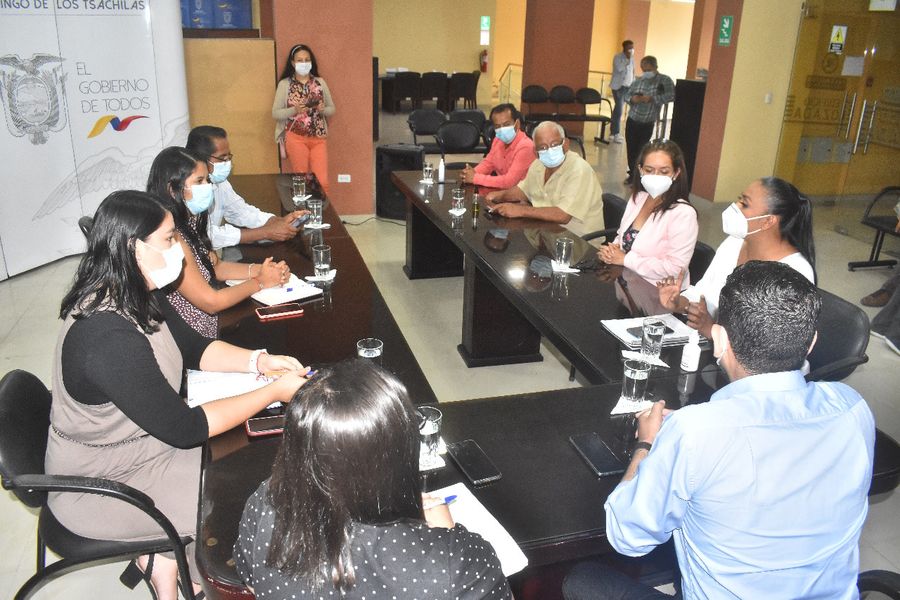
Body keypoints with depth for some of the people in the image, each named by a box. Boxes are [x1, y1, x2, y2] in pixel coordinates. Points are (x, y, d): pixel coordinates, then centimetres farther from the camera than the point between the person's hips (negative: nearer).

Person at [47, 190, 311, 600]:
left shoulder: (135, 295, -7)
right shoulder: (108, 336, -35)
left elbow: (192, 347, 6)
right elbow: (183, 428, -29)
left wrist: (260, 361, -9)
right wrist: (274, 392, -24)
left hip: (138, 441, 8)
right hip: (100, 488, -8)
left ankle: (161, 558, 22)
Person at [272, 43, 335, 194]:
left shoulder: (320, 82, 7)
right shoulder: (284, 84, -1)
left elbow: (332, 109, 12)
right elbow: (275, 113, -3)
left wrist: (323, 109, -11)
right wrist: (294, 110, -19)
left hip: (318, 138, 2)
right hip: (296, 138, -2)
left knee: (322, 182, -3)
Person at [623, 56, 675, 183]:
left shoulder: (664, 80, -8)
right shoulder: (639, 80, 4)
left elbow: (672, 95, -20)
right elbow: (626, 94, 11)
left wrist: (652, 98, -25)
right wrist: (632, 99, -13)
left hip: (647, 124, -4)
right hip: (632, 121, 4)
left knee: (641, 151, -1)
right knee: (631, 149, 9)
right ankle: (632, 174, 25)